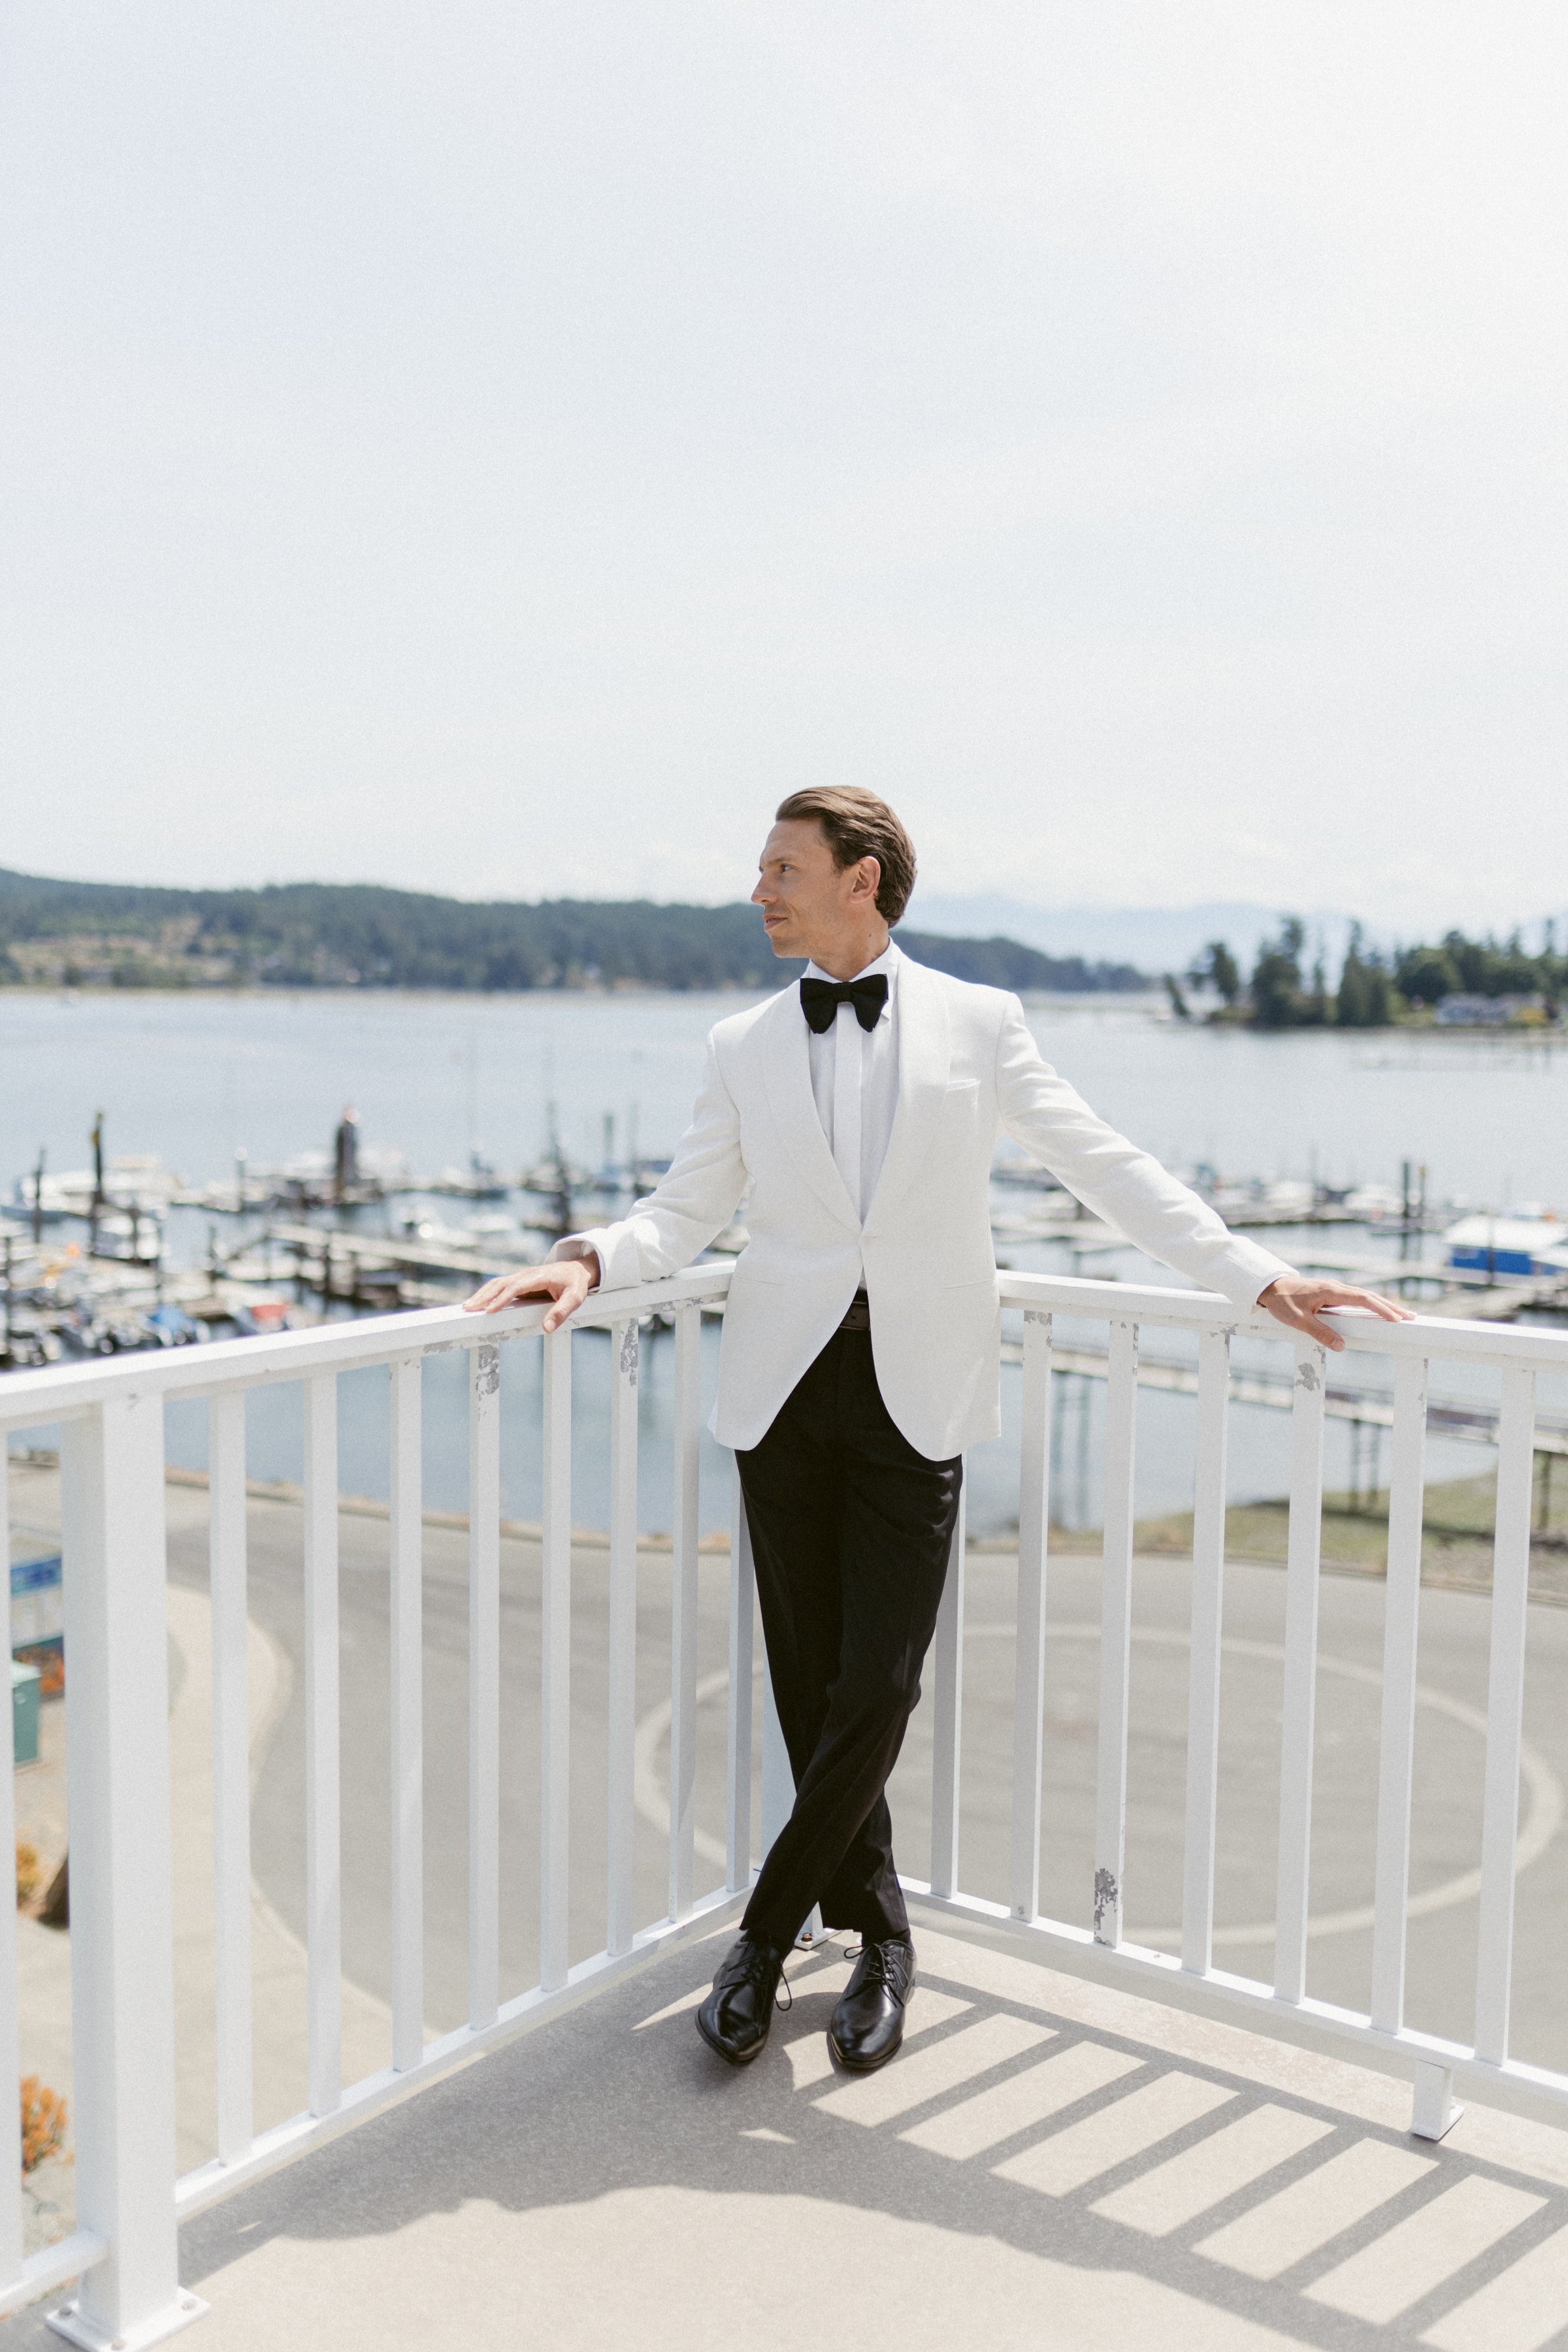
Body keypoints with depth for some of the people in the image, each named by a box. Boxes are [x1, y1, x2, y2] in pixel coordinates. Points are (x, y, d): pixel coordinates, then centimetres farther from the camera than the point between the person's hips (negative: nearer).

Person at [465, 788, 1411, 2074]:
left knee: (878, 1687, -6)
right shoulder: (743, 1046, 9)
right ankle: (879, 1937, 26)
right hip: (785, 1385, 2)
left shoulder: (978, 1021, 4)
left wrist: (1258, 1275, -1)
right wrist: (589, 1258, -11)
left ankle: (768, 1933, 14)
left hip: (916, 1390, -2)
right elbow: (684, 1210, 9)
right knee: (811, 1681, 7)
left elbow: (1106, 1166, 5)